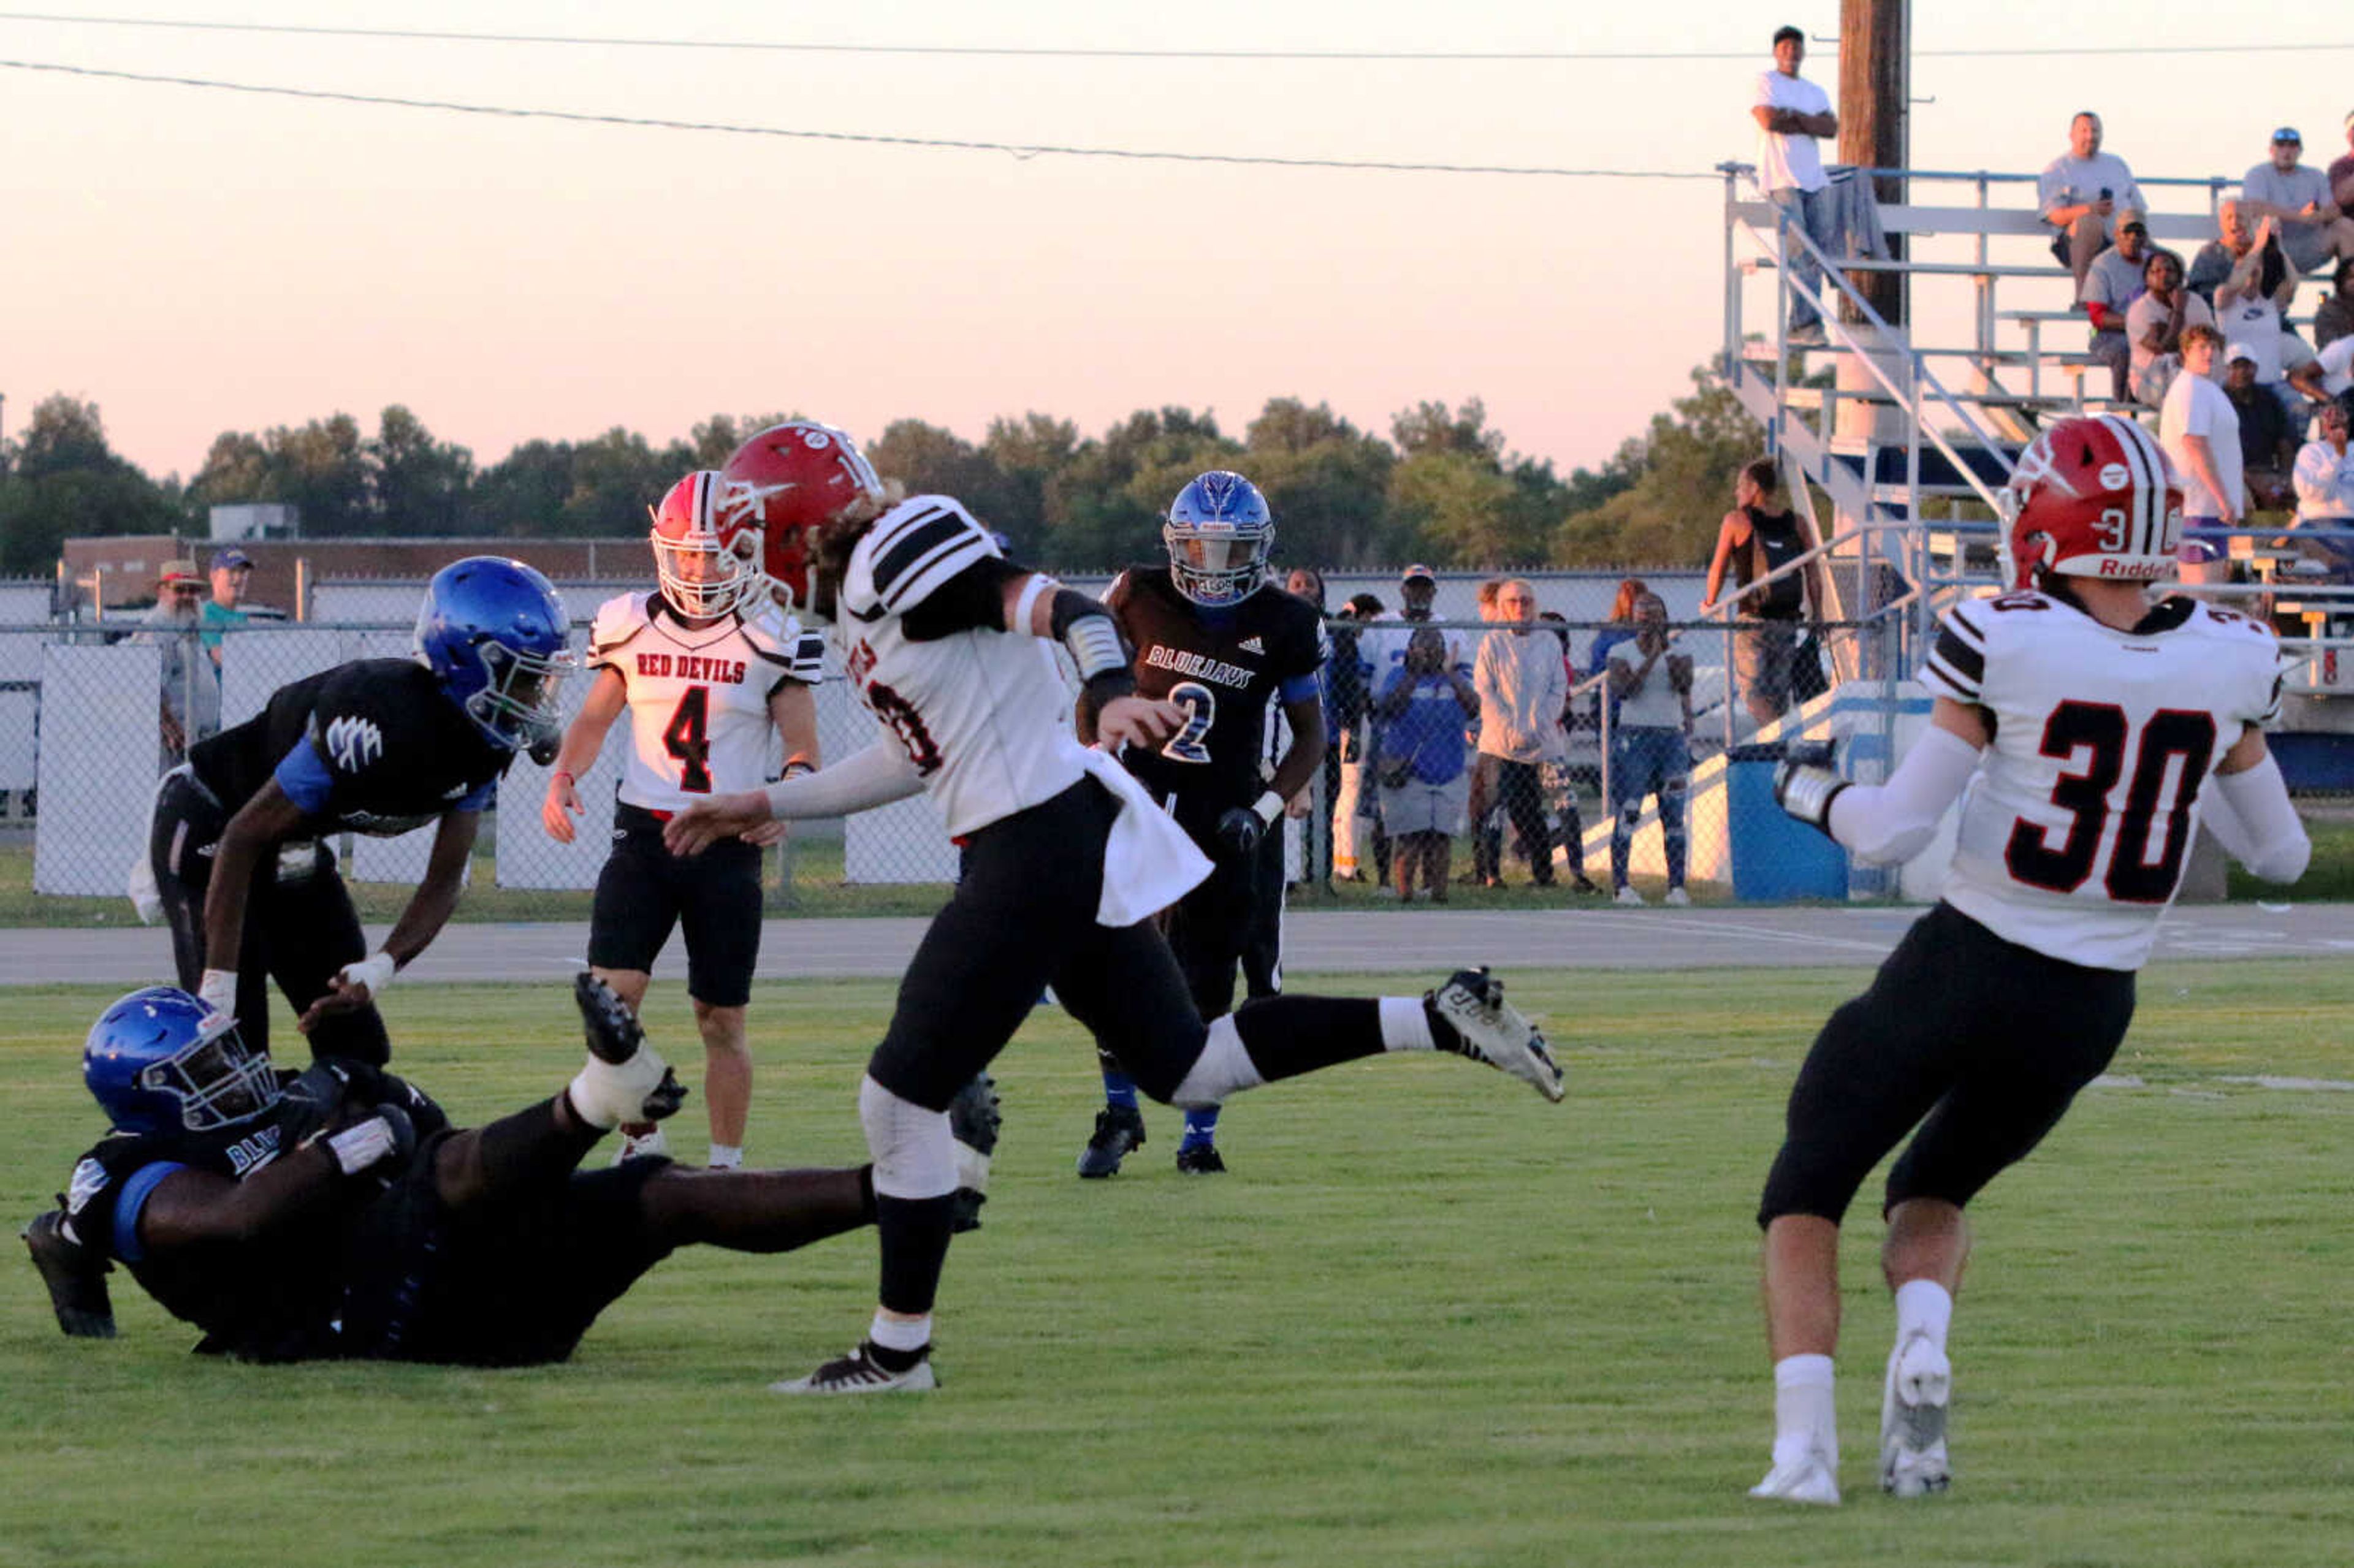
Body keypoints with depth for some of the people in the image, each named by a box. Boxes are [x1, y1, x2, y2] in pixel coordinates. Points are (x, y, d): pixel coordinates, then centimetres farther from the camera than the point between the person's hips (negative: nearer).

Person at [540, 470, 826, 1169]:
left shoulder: (773, 639, -2)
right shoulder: (631, 626, 6)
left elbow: (804, 750, 0)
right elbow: (594, 719, 17)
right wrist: (562, 777, -2)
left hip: (729, 845, -2)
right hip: (644, 834, 2)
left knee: (722, 1021, 3)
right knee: (611, 994, -14)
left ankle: (725, 1166, 16)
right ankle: (641, 1139, 3)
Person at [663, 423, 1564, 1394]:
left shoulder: (899, 555, -12)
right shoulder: (855, 600, 18)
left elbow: (1056, 605, -25)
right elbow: (910, 760, 29)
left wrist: (1111, 692, -44)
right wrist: (763, 806, 32)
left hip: (1038, 848, -10)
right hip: (1068, 843, 10)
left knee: (902, 1095, -4)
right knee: (1186, 1069, 15)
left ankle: (897, 1351, 5)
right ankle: (1438, 1021, 12)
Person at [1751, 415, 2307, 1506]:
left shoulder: (2005, 645, -16)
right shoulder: (2228, 661, -4)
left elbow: (1892, 830, -14)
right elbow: (2279, 852, 8)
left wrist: (1809, 792, 6)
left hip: (1962, 968, -4)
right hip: (2092, 1011, 4)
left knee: (1804, 1202, 15)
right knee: (1932, 1193, 28)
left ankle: (1803, 1441, -6)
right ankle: (1923, 1339, -5)